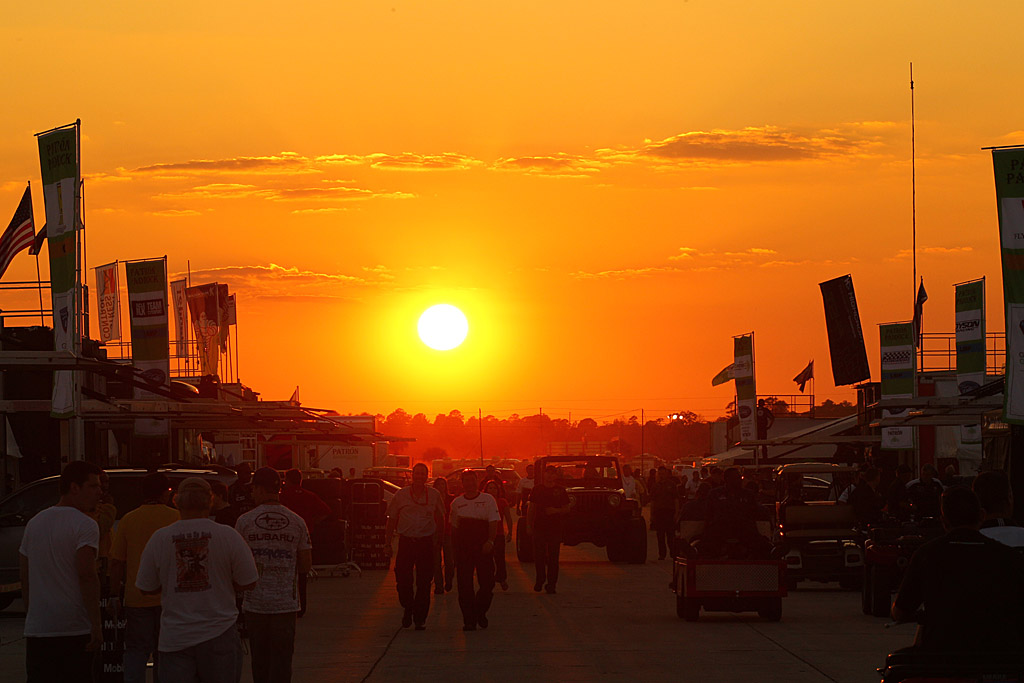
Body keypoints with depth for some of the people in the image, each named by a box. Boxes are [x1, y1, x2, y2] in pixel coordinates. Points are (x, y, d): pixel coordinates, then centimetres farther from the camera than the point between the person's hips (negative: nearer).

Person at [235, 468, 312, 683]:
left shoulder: (245, 522, -5)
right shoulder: (297, 522, 0)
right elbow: (306, 565, 3)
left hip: (255, 603, 0)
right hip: (286, 603, 0)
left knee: (260, 659, 12)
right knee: (281, 659, 1)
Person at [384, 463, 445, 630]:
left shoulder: (434, 495, 4)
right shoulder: (401, 495, 2)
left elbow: (440, 518, 15)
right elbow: (392, 519, 7)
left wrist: (439, 538, 8)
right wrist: (388, 541, 1)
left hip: (426, 541, 0)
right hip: (406, 541, 0)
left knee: (424, 582, 0)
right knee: (403, 579, -5)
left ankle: (420, 618, 8)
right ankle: (408, 608, 20)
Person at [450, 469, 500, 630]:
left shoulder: (488, 499, 3)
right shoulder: (457, 503, 11)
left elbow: (493, 522, -5)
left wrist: (490, 541, -19)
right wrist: (455, 547, 11)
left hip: (483, 547, -1)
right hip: (463, 548, 2)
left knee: (487, 582, -2)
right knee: (464, 585, -3)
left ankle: (480, 612, 22)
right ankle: (469, 620, 3)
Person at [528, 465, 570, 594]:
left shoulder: (560, 490, 5)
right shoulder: (538, 489, 7)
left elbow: (566, 509, 7)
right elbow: (531, 508, 10)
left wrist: (556, 510, -12)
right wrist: (529, 524, 5)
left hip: (555, 528, 0)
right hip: (539, 527, 1)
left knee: (553, 558, -1)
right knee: (538, 556, 0)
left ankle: (551, 584, 4)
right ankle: (540, 580, 16)